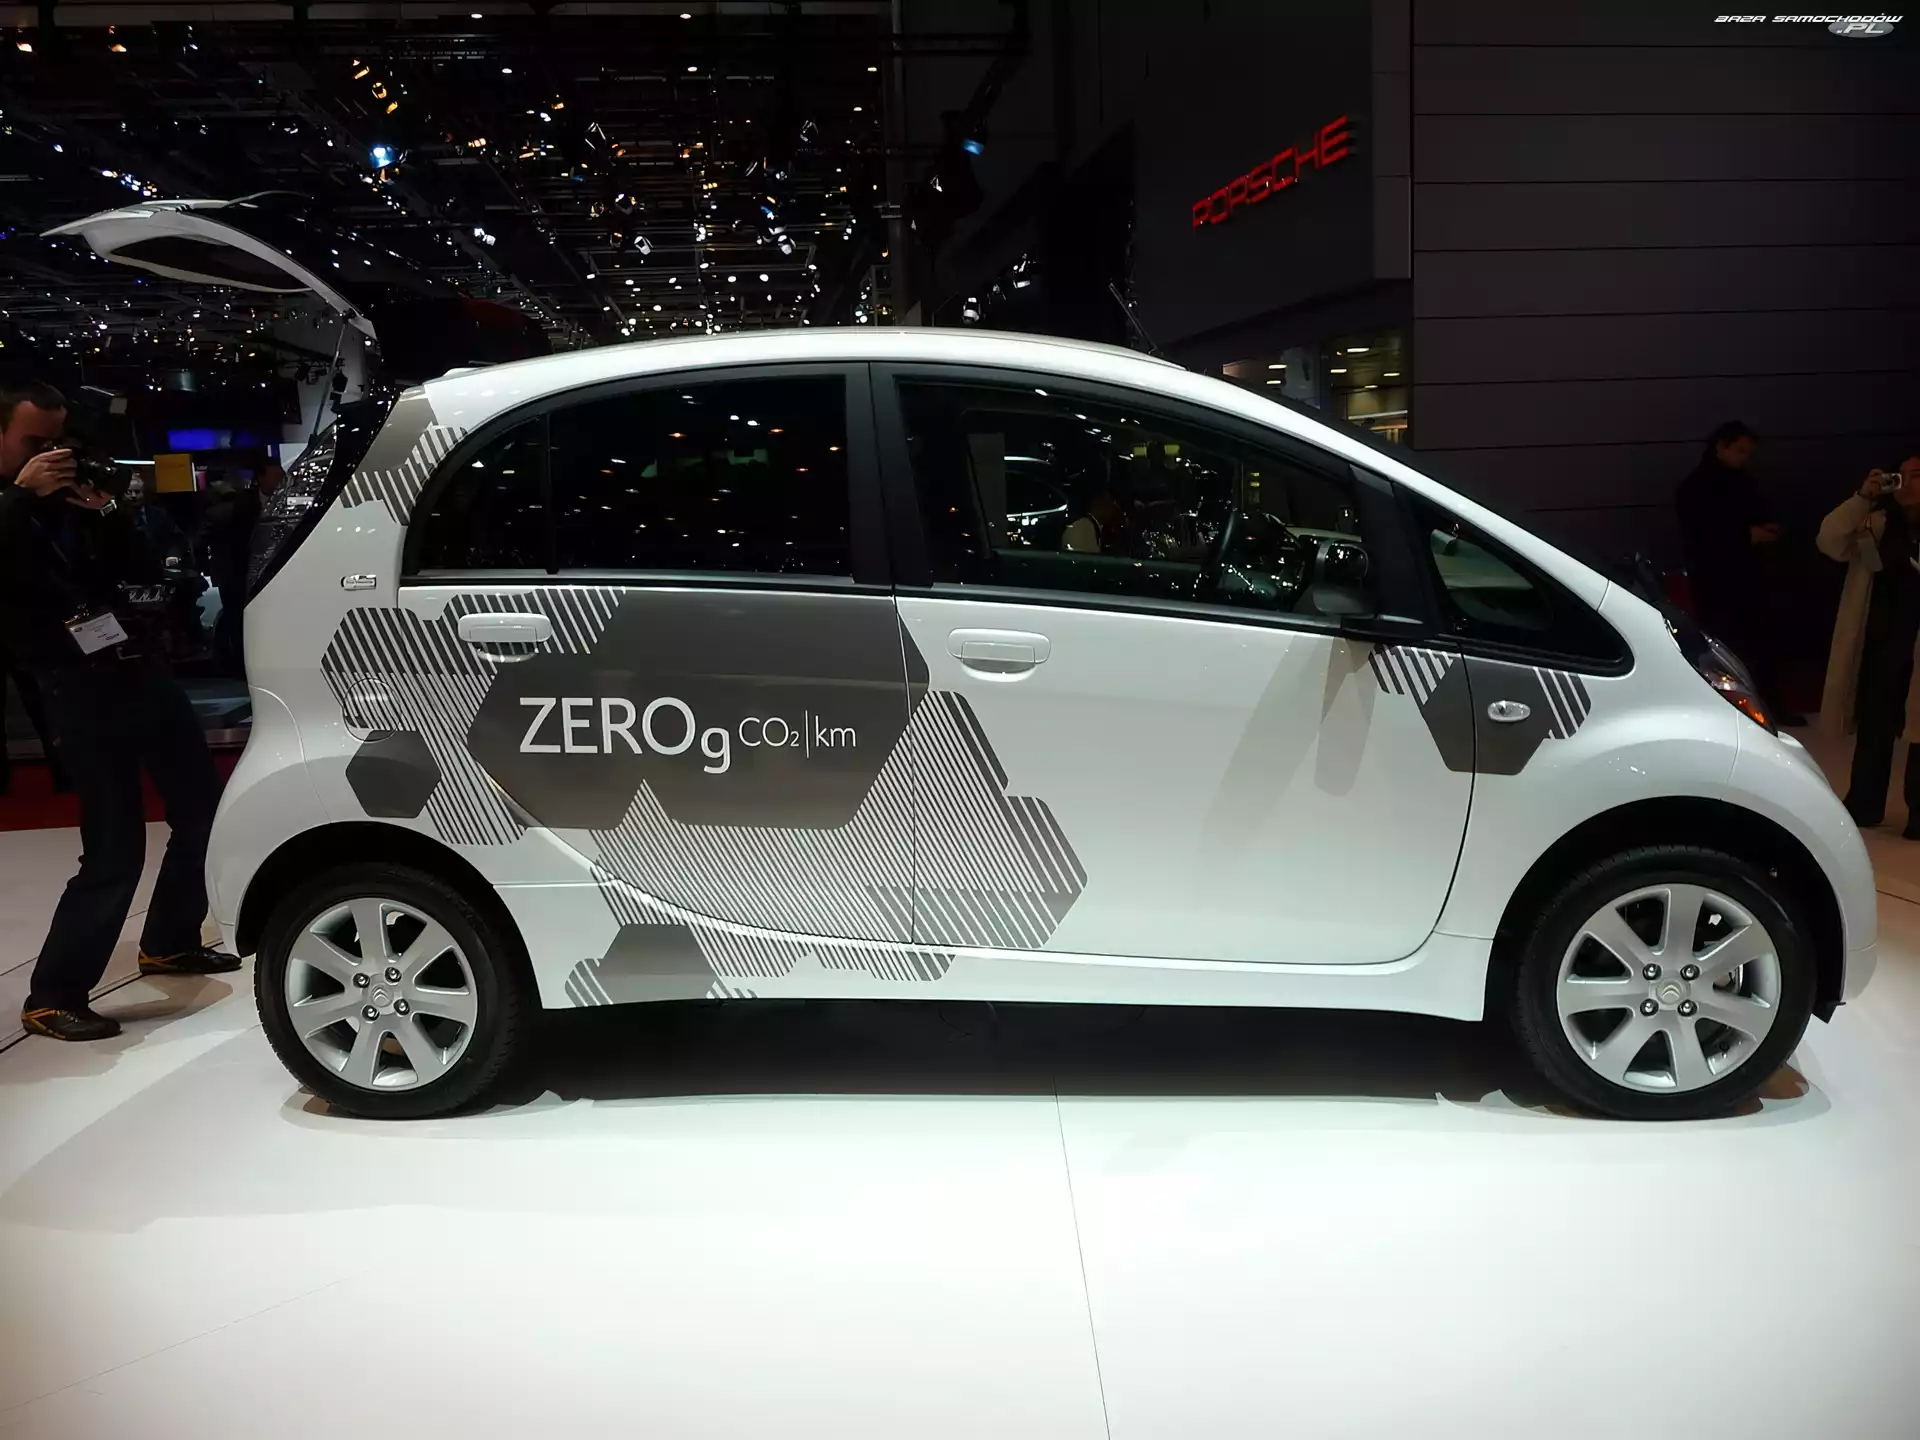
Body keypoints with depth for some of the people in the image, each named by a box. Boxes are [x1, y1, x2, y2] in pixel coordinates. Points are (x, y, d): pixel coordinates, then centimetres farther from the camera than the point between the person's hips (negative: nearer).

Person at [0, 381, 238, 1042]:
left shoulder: (70, 499, 18)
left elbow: (142, 571, 14)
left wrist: (109, 515, -3)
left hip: (139, 667, 7)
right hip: (81, 688, -7)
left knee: (204, 808, 14)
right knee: (115, 852, -12)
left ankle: (168, 942, 31)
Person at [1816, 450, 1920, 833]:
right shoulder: (1878, 524, 9)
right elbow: (1830, 542, -4)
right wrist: (1862, 498, -13)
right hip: (1878, 643, 3)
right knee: (1872, 728, 11)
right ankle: (1864, 805, 22)